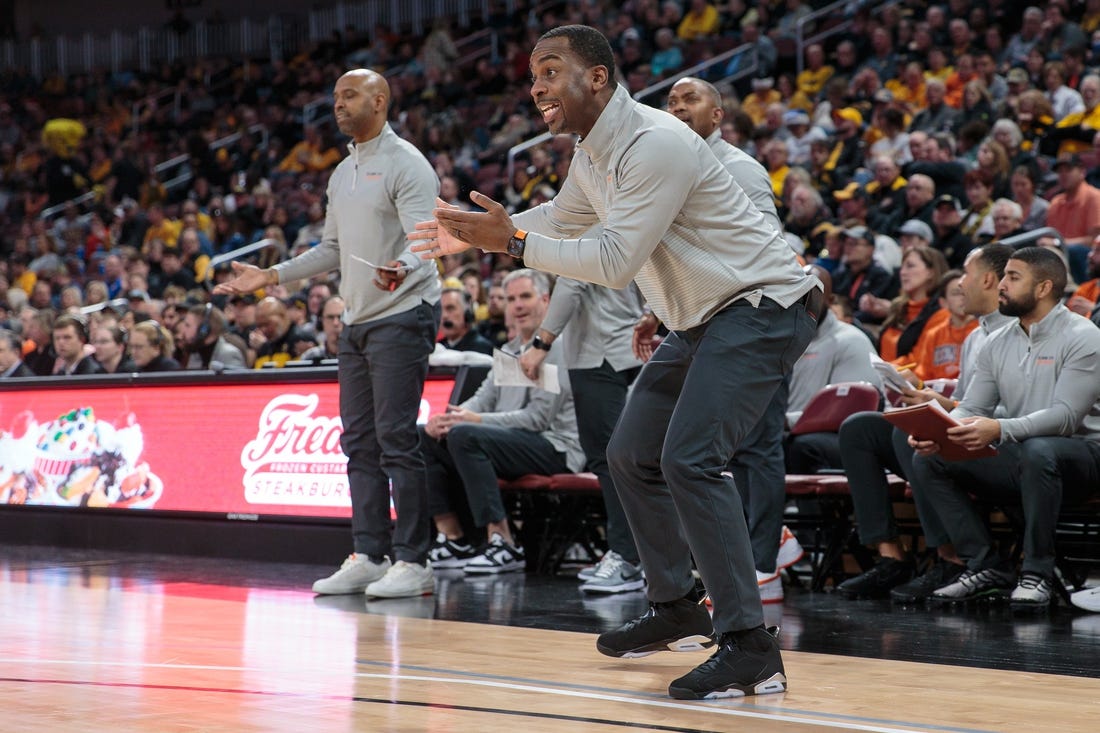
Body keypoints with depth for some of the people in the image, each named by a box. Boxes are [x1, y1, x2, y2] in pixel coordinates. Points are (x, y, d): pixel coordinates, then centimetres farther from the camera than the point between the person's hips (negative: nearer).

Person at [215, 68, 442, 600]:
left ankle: (413, 562, -7)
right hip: (356, 320, 9)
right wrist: (272, 276, 19)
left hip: (401, 318, -9)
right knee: (359, 442, 7)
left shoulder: (405, 164, -8)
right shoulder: (342, 173, 17)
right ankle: (367, 557, 11)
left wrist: (401, 269, -41)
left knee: (396, 440, -11)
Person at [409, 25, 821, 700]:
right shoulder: (592, 155, 7)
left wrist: (512, 242, -20)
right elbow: (562, 218, 29)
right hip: (700, 319, 11)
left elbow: (615, 263, -26)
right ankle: (679, 612, 28)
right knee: (632, 457, 15)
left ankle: (751, 650, -22)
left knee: (689, 460, -23)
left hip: (762, 308, -11)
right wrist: (476, 237, 21)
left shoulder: (657, 144, -24)